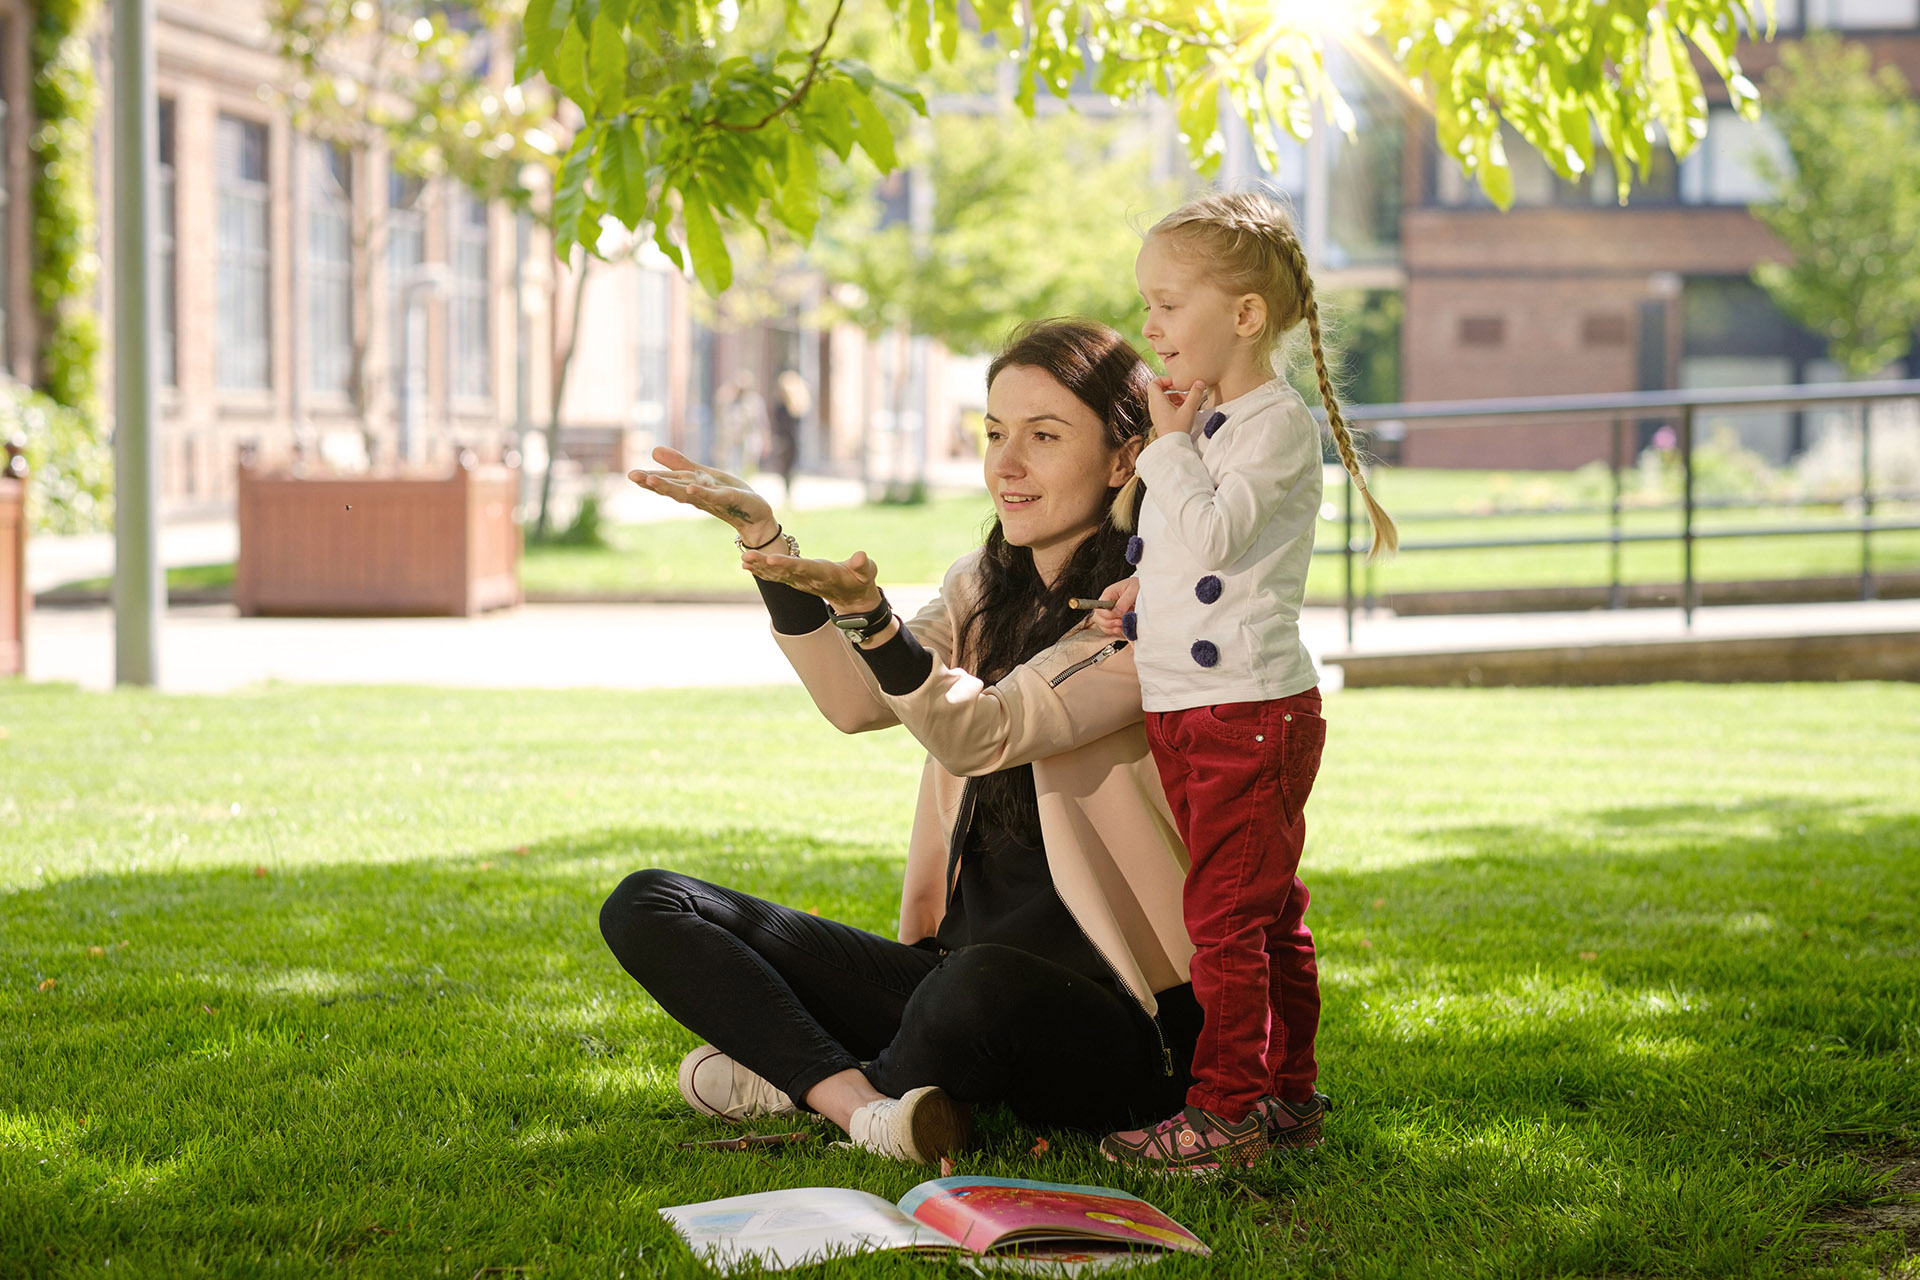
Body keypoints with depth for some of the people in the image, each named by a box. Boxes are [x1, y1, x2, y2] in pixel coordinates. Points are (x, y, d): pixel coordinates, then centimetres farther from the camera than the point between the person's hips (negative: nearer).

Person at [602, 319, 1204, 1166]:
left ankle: (803, 1074, -8)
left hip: (1112, 1015, -7)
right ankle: (861, 1100, -23)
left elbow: (979, 735, -24)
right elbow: (858, 704, -3)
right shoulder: (982, 589, 14)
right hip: (952, 963, 7)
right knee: (647, 908, -1)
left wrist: (869, 612, -40)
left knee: (980, 990, -42)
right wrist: (763, 540, -13)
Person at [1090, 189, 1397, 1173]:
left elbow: (1209, 535, -26)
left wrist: (1169, 445, -14)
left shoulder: (1278, 423, -13)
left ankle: (1227, 1111, -3)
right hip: (1185, 712, 9)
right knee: (1266, 914, 14)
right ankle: (1287, 1094, 21)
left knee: (1227, 913, -8)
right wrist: (1142, 590, 10)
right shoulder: (1202, 421, 17)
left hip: (1252, 709, -9)